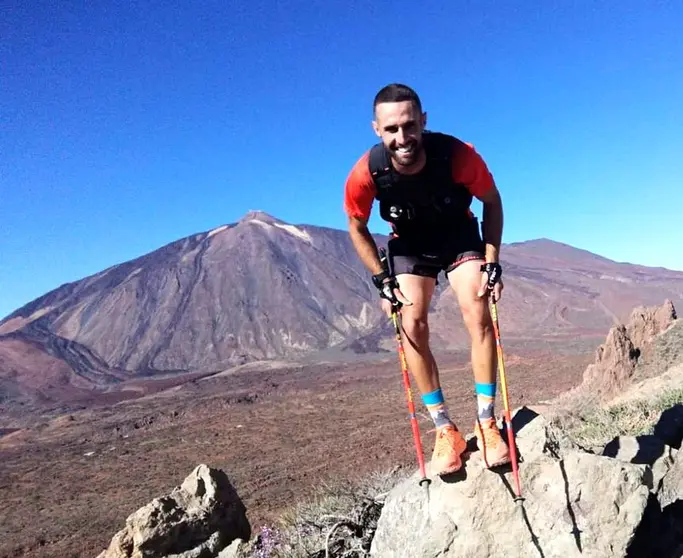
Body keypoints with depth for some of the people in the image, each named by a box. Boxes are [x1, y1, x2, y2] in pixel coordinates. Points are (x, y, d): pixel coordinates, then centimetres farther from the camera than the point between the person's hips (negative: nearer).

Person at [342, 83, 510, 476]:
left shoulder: (458, 155, -32)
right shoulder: (366, 173, -30)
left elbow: (492, 202, -12)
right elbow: (357, 229, -10)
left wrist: (492, 265, -16)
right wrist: (383, 281, -13)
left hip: (461, 237, 0)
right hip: (409, 246, 1)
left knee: (479, 316, -16)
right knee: (412, 327, -11)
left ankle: (487, 424, -3)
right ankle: (446, 431, -1)